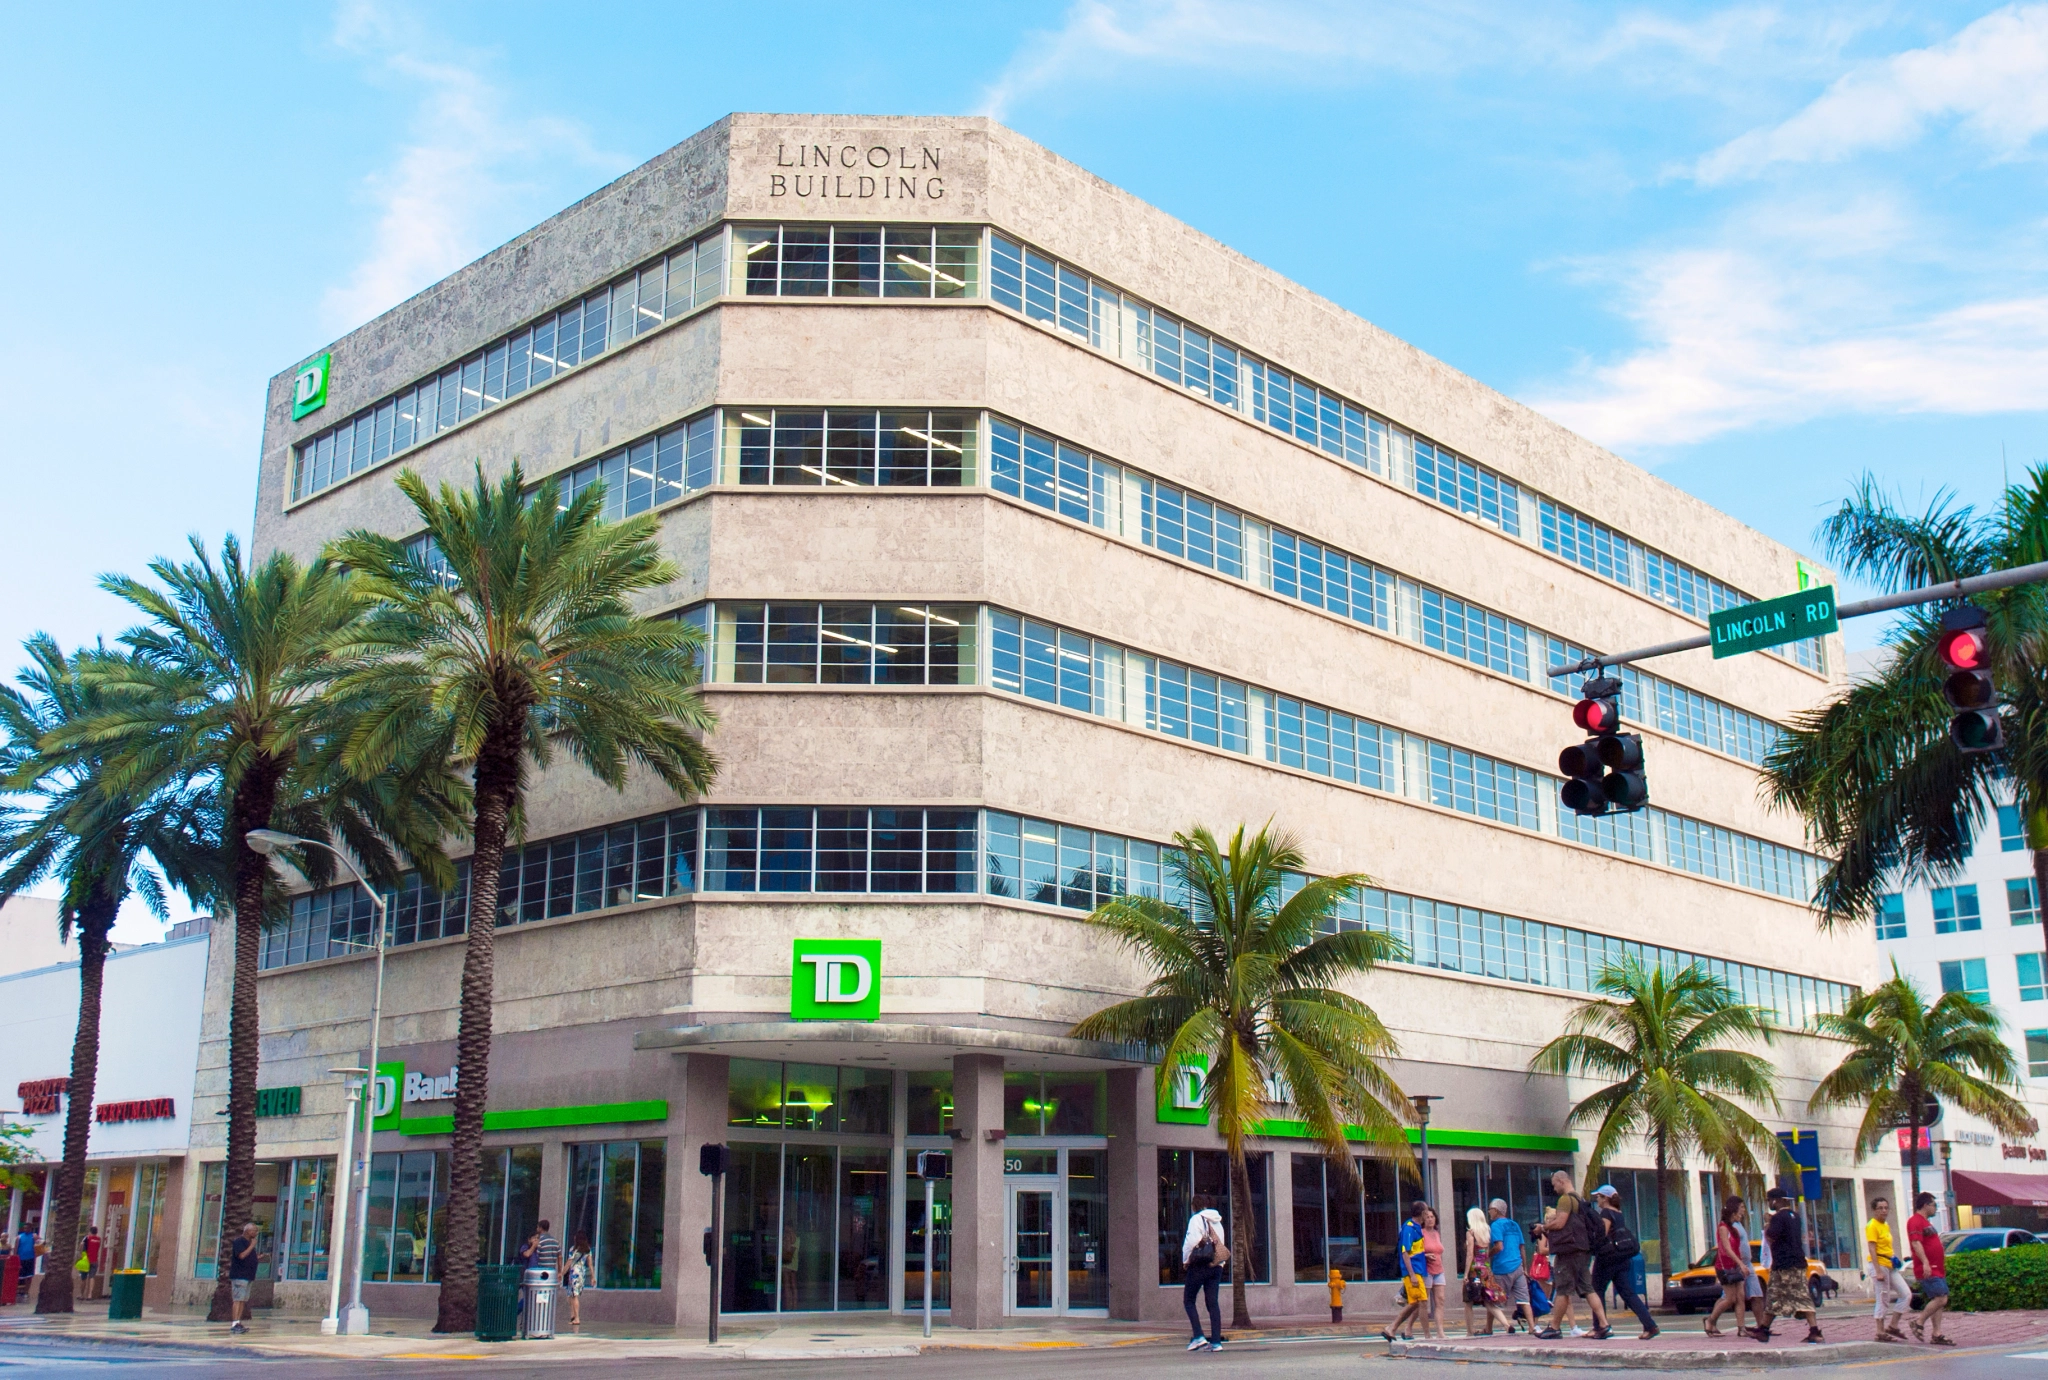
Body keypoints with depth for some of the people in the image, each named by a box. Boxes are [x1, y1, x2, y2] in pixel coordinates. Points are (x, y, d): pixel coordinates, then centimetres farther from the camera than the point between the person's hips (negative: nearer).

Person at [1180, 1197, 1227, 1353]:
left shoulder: (1197, 1219, -5)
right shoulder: (1217, 1222, 14)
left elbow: (1191, 1241, -13)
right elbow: (1221, 1243, 11)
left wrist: (1185, 1260, -1)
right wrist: (1220, 1263, 12)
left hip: (1199, 1265, -6)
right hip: (1216, 1266, 6)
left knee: (1188, 1300, 4)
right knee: (1212, 1303, 6)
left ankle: (1198, 1337, -9)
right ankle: (1216, 1341, 0)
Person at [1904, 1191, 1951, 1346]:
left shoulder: (1925, 1222, 22)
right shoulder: (1915, 1221, -11)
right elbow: (1916, 1243, -22)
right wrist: (1925, 1263, -30)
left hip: (1936, 1269, 10)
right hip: (1928, 1269, -10)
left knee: (1939, 1300, 6)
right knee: (1941, 1298, -16)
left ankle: (1937, 1335, 7)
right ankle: (1918, 1323, -5)